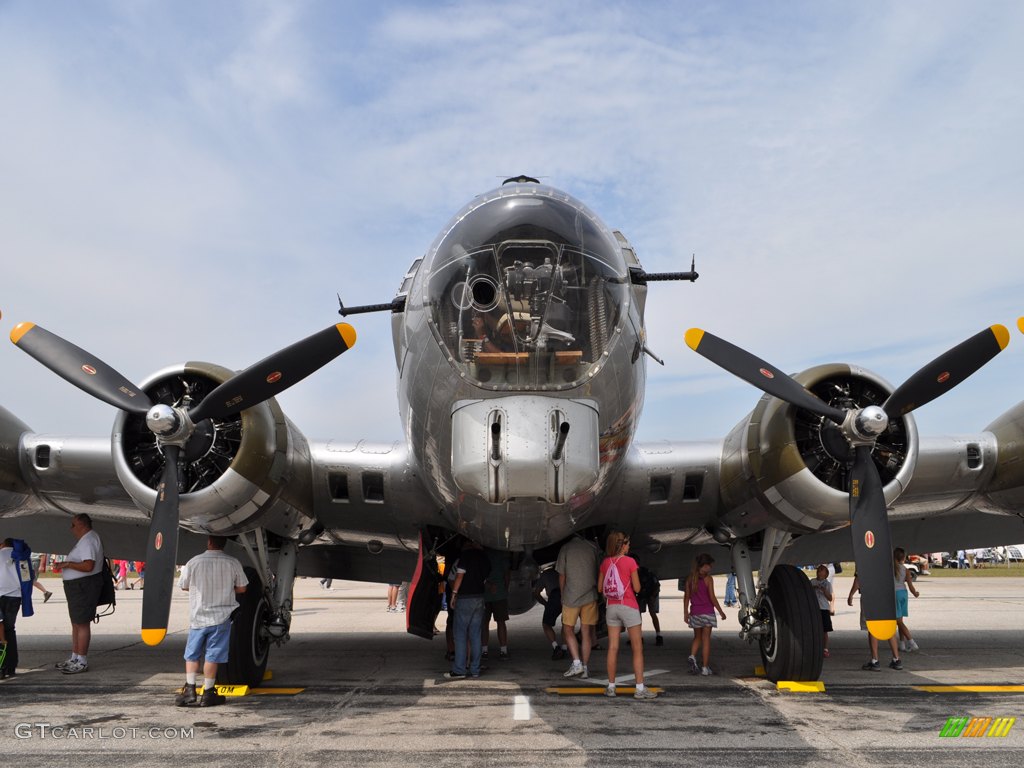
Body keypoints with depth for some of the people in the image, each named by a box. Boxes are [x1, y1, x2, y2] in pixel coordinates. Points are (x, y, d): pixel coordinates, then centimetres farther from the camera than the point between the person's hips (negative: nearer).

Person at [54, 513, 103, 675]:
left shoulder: (88, 540, -18)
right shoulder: (86, 539, 17)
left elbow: (88, 566, -28)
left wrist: (68, 564, -19)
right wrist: (67, 564, 15)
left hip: (84, 587, -11)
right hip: (78, 587, 11)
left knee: (82, 624, -7)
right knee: (76, 623, 18)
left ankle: (82, 662, -2)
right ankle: (74, 658, 28)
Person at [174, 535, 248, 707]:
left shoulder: (193, 562, -9)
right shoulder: (233, 563, -8)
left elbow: (184, 586, 5)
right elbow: (241, 588, 1)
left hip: (198, 616, 0)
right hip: (221, 617, 0)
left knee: (192, 654, 15)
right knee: (212, 656, 5)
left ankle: (190, 689, 12)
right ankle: (207, 693, 10)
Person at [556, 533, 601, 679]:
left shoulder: (565, 548, 0)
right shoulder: (593, 547, 4)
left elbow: (561, 576, 2)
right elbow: (599, 572, 8)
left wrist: (563, 596, 12)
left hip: (571, 596, -2)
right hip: (590, 596, 2)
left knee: (568, 630, 11)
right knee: (586, 632, 7)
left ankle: (576, 663, -3)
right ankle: (585, 668, 9)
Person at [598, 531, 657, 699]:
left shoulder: (605, 562, 3)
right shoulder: (630, 561, -11)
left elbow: (600, 588, 6)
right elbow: (637, 588, -9)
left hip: (611, 607, 5)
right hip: (629, 607, -5)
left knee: (613, 648, 8)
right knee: (637, 649, 3)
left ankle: (611, 687, 12)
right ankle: (640, 688, 2)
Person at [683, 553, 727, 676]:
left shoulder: (690, 578, 4)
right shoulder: (708, 579, -9)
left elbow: (686, 596, 5)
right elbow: (712, 597, -11)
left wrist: (685, 613, 10)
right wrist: (721, 611, -2)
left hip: (694, 613, 4)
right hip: (707, 612, -4)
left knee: (697, 637, 17)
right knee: (706, 639, 3)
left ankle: (692, 656, -9)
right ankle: (705, 667, 5)